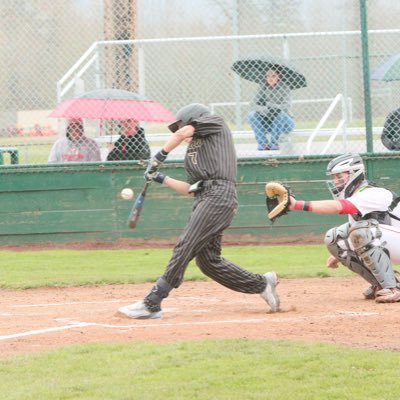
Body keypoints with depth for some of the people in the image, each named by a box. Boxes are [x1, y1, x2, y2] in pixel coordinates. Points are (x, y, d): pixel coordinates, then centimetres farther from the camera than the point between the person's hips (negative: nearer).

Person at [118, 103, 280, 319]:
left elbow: (183, 132, -6)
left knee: (184, 247, -14)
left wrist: (160, 156, -1)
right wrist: (162, 179, 24)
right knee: (207, 260, 8)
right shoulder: (192, 153, 30)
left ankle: (152, 304, -20)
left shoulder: (216, 123, 10)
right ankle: (262, 284, 19)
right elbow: (192, 189, 24)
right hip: (204, 200, 9)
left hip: (218, 196, -9)